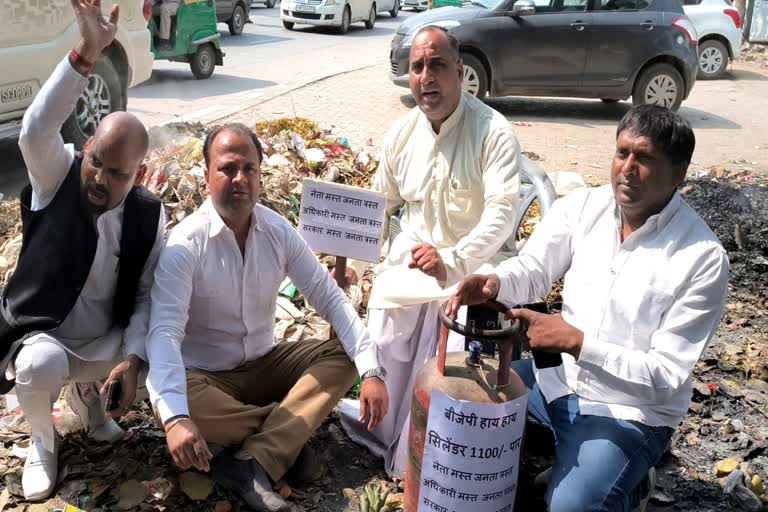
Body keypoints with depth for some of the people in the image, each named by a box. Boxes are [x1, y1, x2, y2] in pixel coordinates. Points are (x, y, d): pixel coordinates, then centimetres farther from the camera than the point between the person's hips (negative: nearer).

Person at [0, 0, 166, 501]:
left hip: (106, 342, 3)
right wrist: (87, 54, -44)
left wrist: (132, 358, -22)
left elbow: (146, 295, -6)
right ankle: (43, 443, 0)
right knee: (42, 365, -36)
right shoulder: (57, 177, -12)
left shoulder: (149, 214, -7)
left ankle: (87, 391, 11)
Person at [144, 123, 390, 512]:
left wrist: (371, 370, -20)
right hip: (206, 376, -4)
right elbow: (165, 332, -30)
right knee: (176, 407, -36)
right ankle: (287, 431, -10)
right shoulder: (185, 244, -20)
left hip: (265, 364, 5)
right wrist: (175, 418, -47)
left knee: (342, 356, -14)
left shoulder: (278, 231, -6)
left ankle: (252, 463, -28)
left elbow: (329, 297, -7)